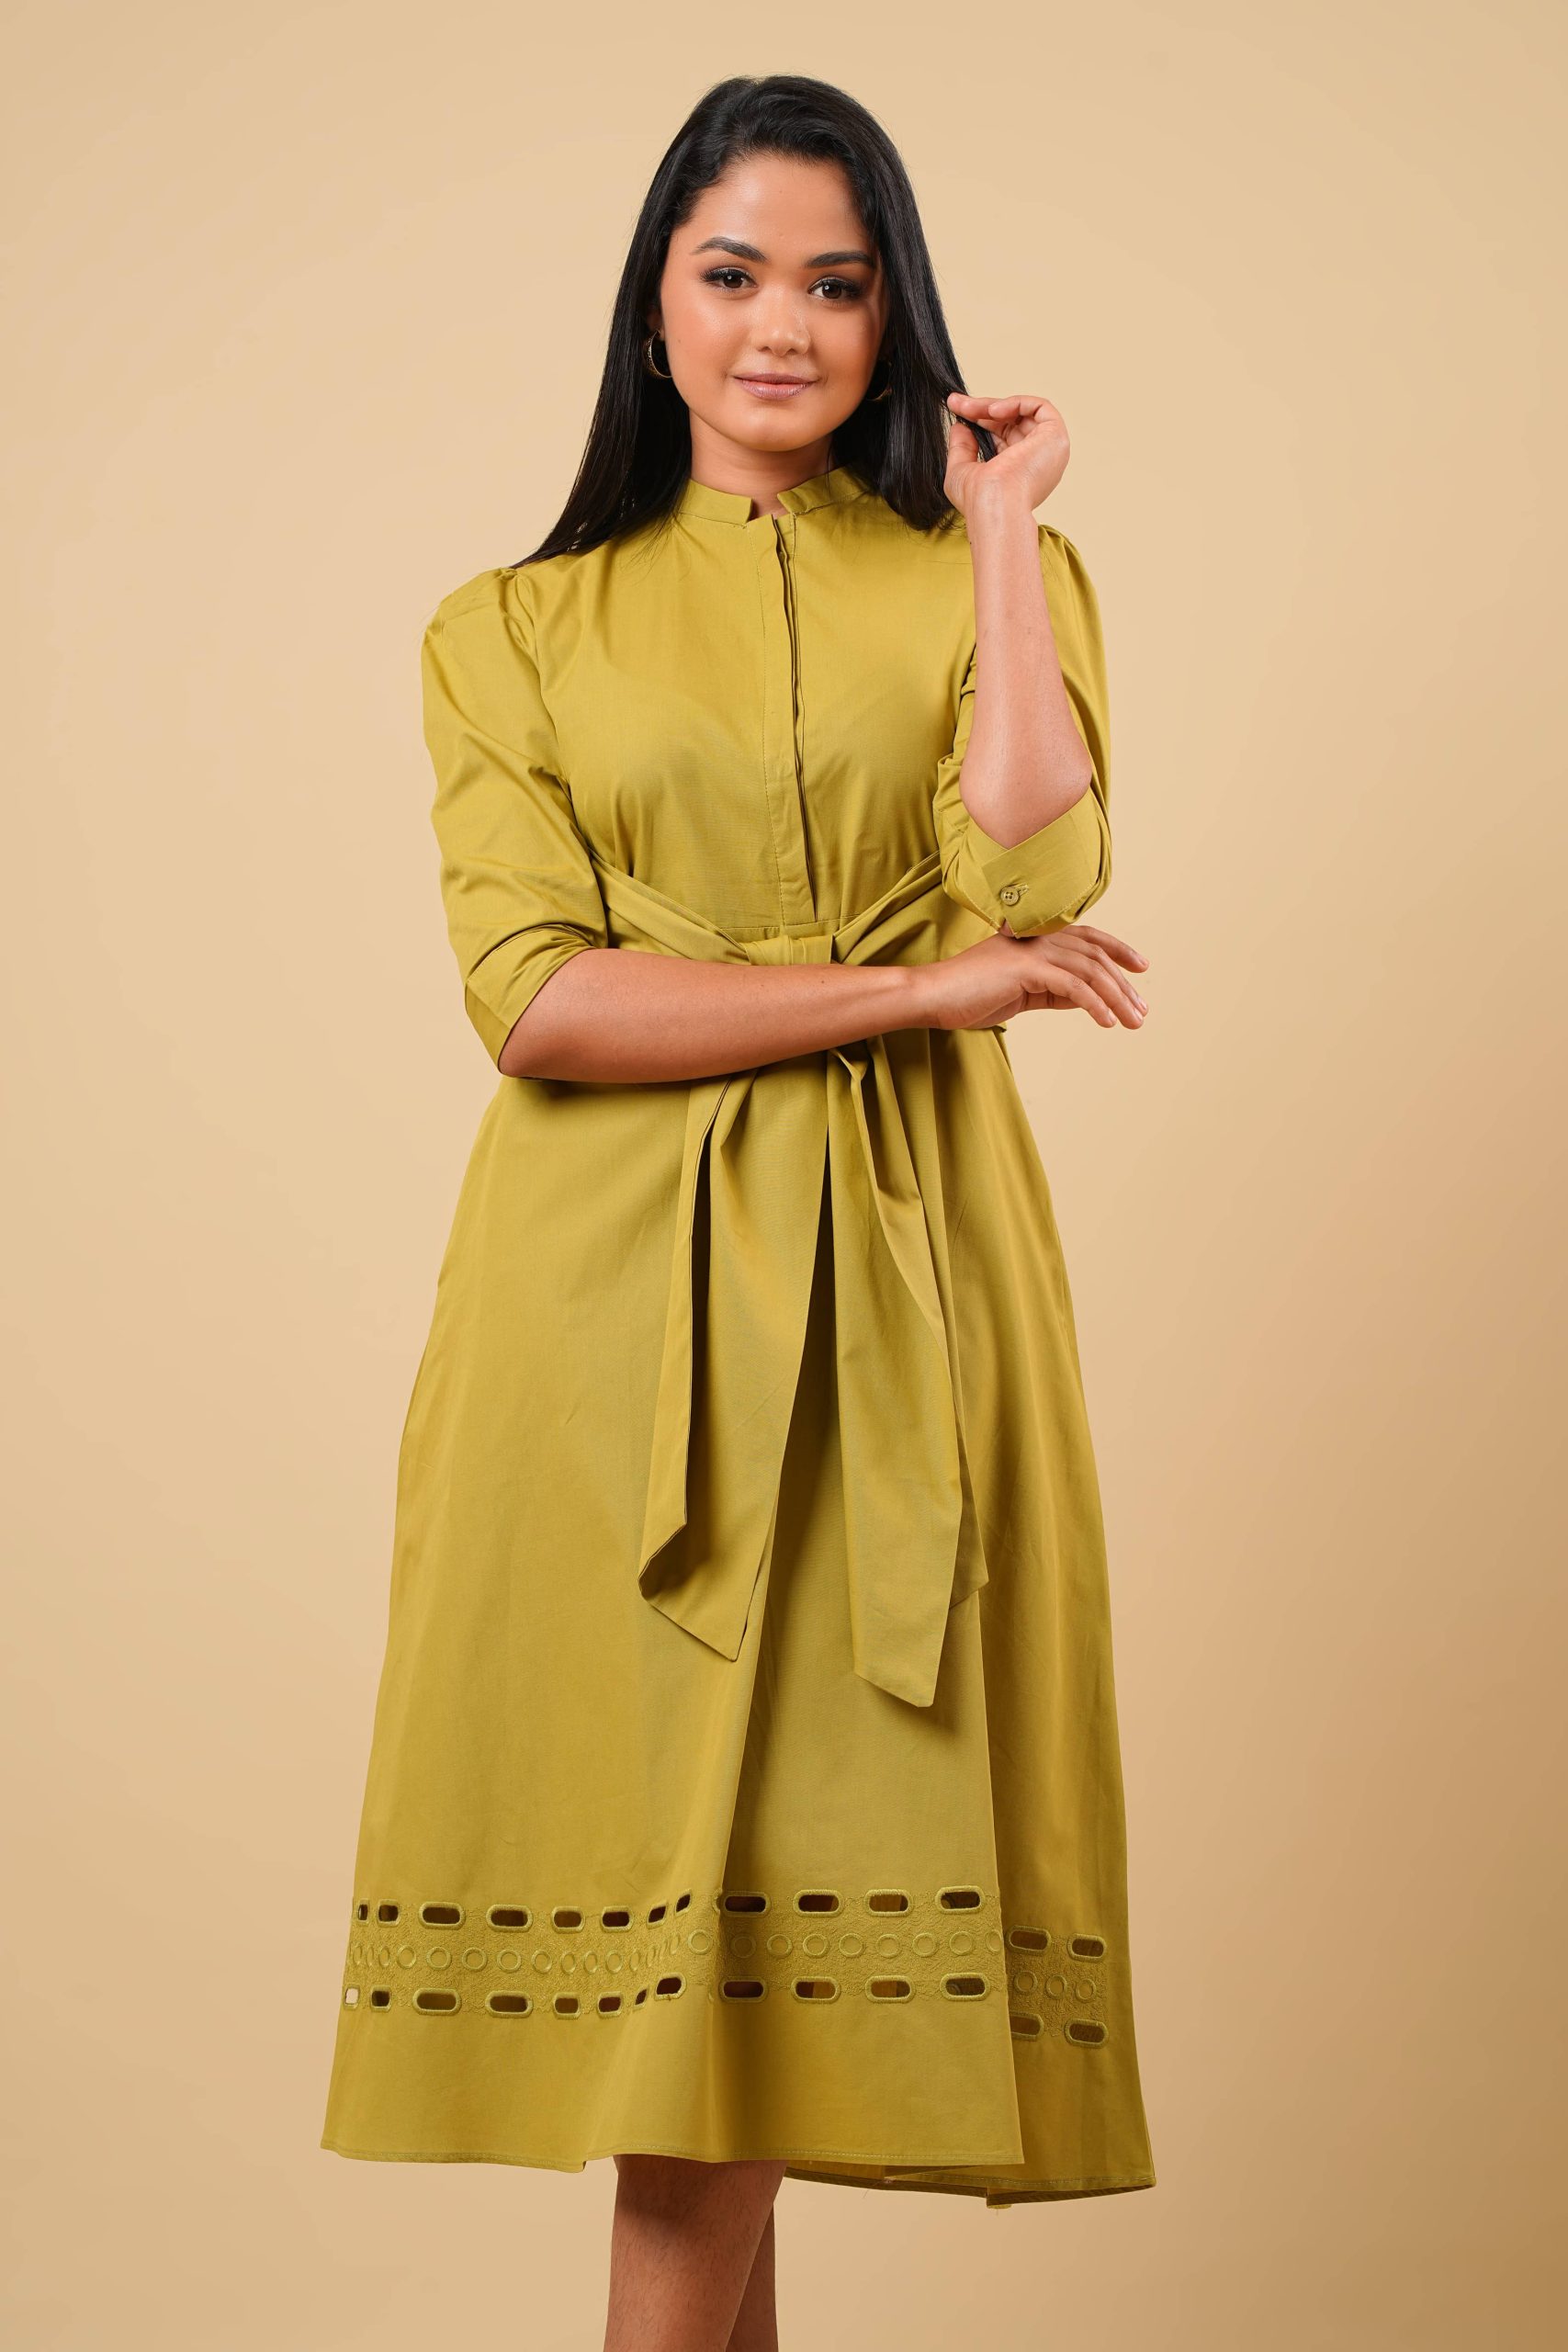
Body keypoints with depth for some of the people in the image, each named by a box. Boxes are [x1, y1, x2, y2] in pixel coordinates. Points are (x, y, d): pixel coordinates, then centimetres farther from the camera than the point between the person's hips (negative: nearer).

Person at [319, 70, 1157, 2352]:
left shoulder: (989, 580, 12)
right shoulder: (515, 629, 10)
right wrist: (922, 985, -11)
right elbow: (535, 994, -6)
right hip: (610, 1292, 0)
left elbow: (1030, 875, -8)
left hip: (895, 1282, 1)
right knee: (650, 1873, -1)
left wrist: (1002, 532, -3)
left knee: (800, 1829, -1)